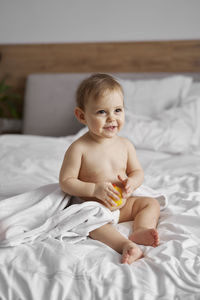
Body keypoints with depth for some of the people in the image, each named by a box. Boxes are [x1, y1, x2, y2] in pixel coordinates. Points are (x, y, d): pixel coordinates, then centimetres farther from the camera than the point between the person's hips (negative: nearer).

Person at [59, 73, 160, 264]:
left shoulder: (125, 145, 0)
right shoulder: (78, 148, -15)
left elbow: (137, 172, 11)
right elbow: (65, 182, -13)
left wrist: (132, 182, -14)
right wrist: (95, 189, -24)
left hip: (123, 205, 6)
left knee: (151, 203, -4)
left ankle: (140, 231, -28)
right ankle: (126, 246, -50)